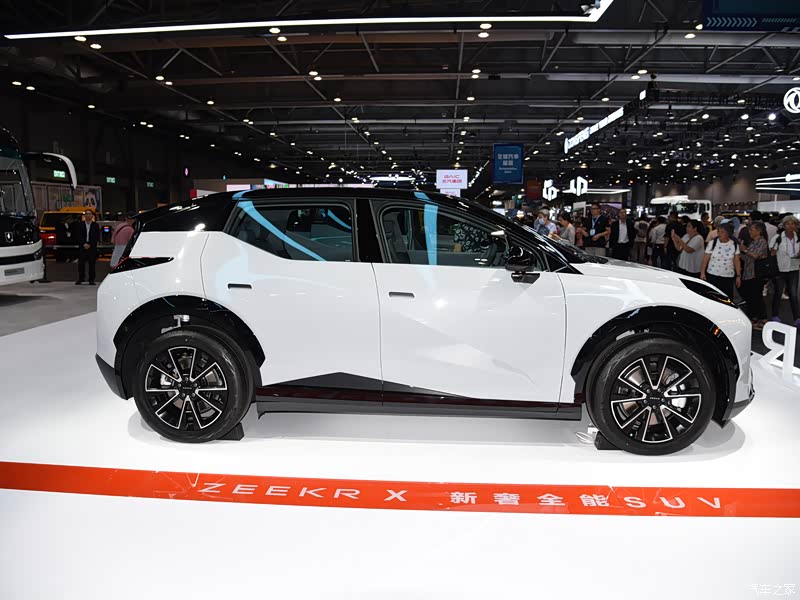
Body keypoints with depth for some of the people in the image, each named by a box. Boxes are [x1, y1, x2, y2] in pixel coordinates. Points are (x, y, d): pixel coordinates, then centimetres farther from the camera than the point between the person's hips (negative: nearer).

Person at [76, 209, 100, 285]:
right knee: (81, 264, -2)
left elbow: (97, 237, 0)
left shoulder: (96, 225, 7)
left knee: (92, 264, -1)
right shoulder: (80, 225, 9)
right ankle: (80, 279, 5)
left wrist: (89, 244, -10)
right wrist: (84, 244, -11)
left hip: (92, 247, -1)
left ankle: (91, 280, 4)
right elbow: (79, 236, 3)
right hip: (82, 247, 1)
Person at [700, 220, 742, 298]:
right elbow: (705, 259, -2)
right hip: (712, 276, -2)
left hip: (728, 277, 2)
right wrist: (702, 273, -9)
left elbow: (737, 261, 7)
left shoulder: (734, 245, 4)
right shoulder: (712, 243, -2)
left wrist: (738, 276, 4)